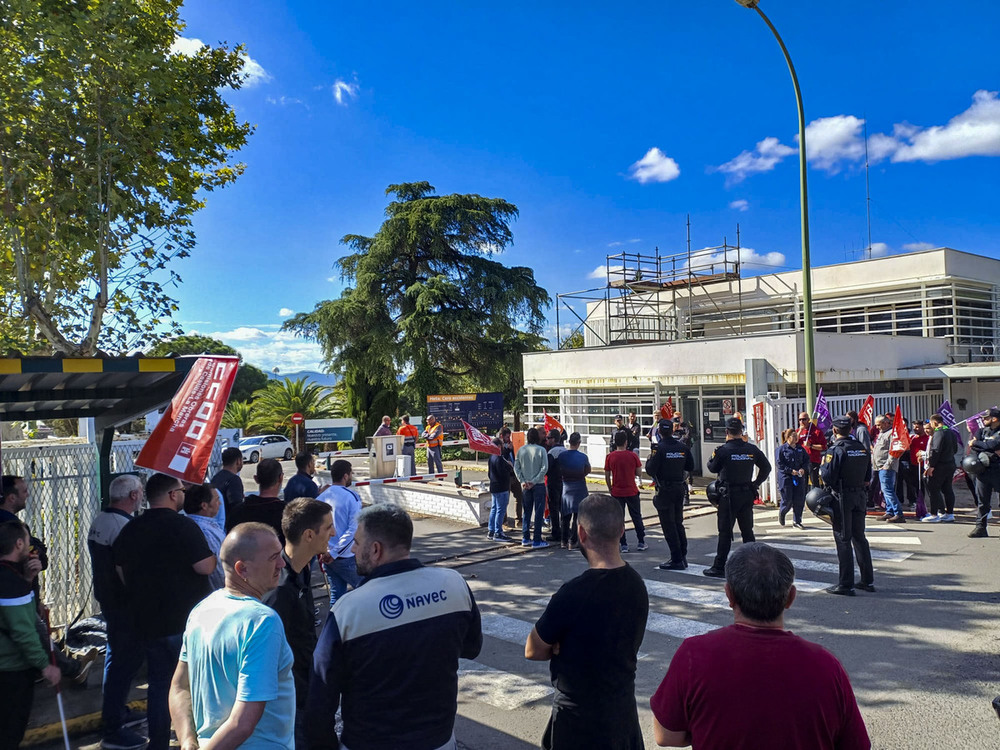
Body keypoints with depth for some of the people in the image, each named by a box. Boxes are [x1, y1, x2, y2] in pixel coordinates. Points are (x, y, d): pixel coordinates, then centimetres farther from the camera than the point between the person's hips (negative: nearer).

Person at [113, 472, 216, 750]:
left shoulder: (130, 529, 6)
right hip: (185, 622, -6)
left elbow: (121, 572, 16)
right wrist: (215, 555, -1)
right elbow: (205, 567, -21)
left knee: (159, 685, 16)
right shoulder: (183, 525, -17)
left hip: (147, 620, 6)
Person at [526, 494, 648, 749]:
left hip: (580, 718, -7)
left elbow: (533, 651, -14)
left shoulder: (574, 594, -27)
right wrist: (572, 647, -6)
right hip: (624, 708, 7)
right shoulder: (636, 584, -5)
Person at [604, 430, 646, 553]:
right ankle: (641, 543, 17)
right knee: (636, 517, 12)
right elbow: (639, 473, -2)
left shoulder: (610, 457, -5)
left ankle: (623, 545, 7)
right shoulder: (633, 455, -8)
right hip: (632, 492, 0)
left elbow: (607, 477, -1)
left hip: (617, 492, 0)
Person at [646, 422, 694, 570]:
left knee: (668, 526, 1)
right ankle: (683, 556, 21)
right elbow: (690, 466, 8)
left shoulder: (659, 448, -15)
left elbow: (650, 470, -17)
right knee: (678, 523, 18)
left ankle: (677, 559, 2)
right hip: (680, 488, 6)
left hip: (664, 490, -6)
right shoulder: (683, 447, 1)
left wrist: (649, 460, 3)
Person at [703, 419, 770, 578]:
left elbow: (712, 468, -1)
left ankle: (719, 567, 4)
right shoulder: (752, 449, 0)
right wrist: (756, 483, 15)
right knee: (747, 530, 13)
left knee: (725, 532, 0)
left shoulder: (723, 450, -13)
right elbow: (766, 467, 9)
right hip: (747, 495, 4)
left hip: (728, 495, -4)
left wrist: (714, 456, 16)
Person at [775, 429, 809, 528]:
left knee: (799, 500, 1)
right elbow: (779, 463, -9)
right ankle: (781, 514, 28)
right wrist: (791, 471, -15)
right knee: (787, 500, -3)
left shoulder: (800, 448, 11)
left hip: (799, 477, 5)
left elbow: (807, 460, 15)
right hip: (786, 478, -5)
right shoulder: (782, 448, -4)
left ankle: (797, 521, 12)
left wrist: (803, 469, -5)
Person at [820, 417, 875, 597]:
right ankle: (867, 580, 22)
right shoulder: (862, 448, 7)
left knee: (843, 540, -1)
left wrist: (822, 467, 0)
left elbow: (827, 478, -18)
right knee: (859, 537, 16)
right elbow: (868, 477, 12)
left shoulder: (836, 450, -15)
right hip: (860, 496, 7)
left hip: (842, 497, -6)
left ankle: (846, 585, 1)